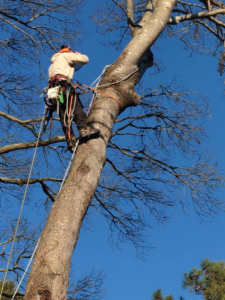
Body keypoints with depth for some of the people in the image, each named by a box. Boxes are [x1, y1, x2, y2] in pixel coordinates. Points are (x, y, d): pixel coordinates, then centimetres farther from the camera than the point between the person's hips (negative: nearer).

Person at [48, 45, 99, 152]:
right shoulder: (67, 55, 17)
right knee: (76, 106, -21)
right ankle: (83, 129, -42)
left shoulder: (53, 63, 40)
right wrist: (78, 55, 32)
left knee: (64, 116, -5)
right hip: (63, 83, -7)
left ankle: (70, 140, -19)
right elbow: (85, 59, 12)